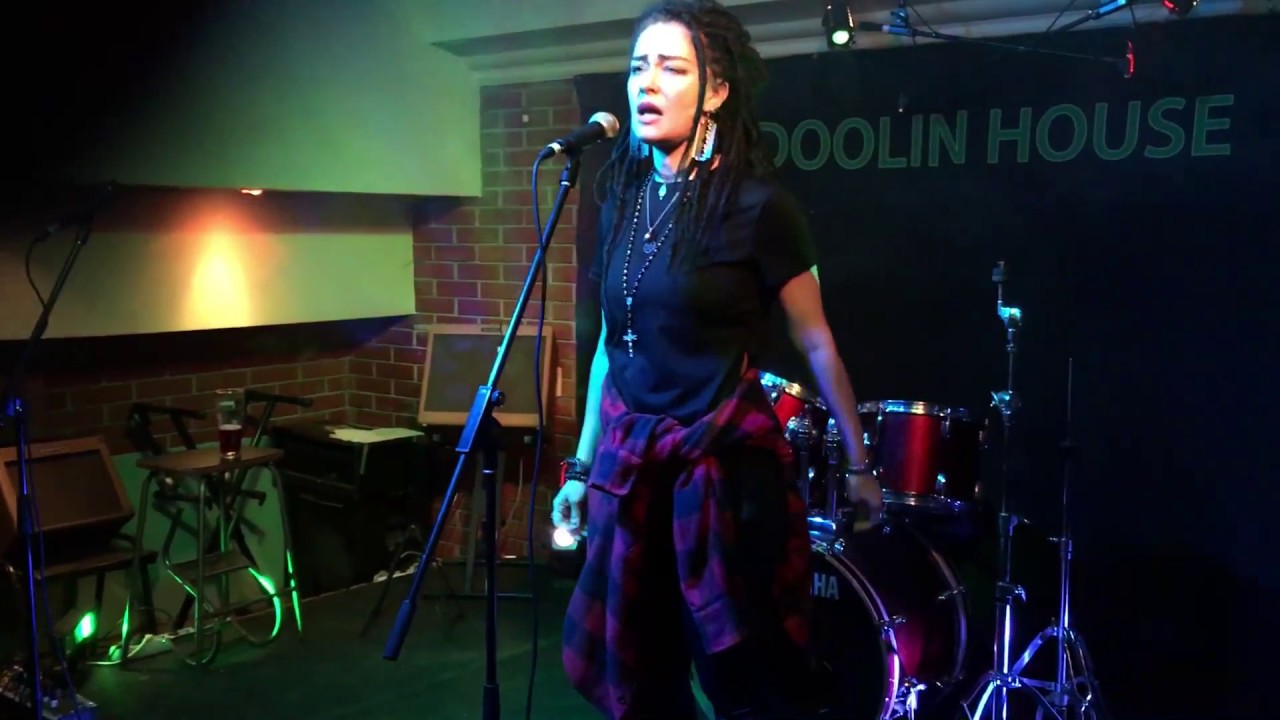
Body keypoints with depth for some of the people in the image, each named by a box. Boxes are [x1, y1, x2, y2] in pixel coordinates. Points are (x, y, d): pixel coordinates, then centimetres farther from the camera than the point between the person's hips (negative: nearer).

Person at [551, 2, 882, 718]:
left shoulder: (756, 206, -11)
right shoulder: (624, 200, 5)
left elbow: (817, 343, -4)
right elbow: (612, 343, 11)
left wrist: (859, 464, 1)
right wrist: (582, 465, 13)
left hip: (727, 462, -6)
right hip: (629, 461, 6)